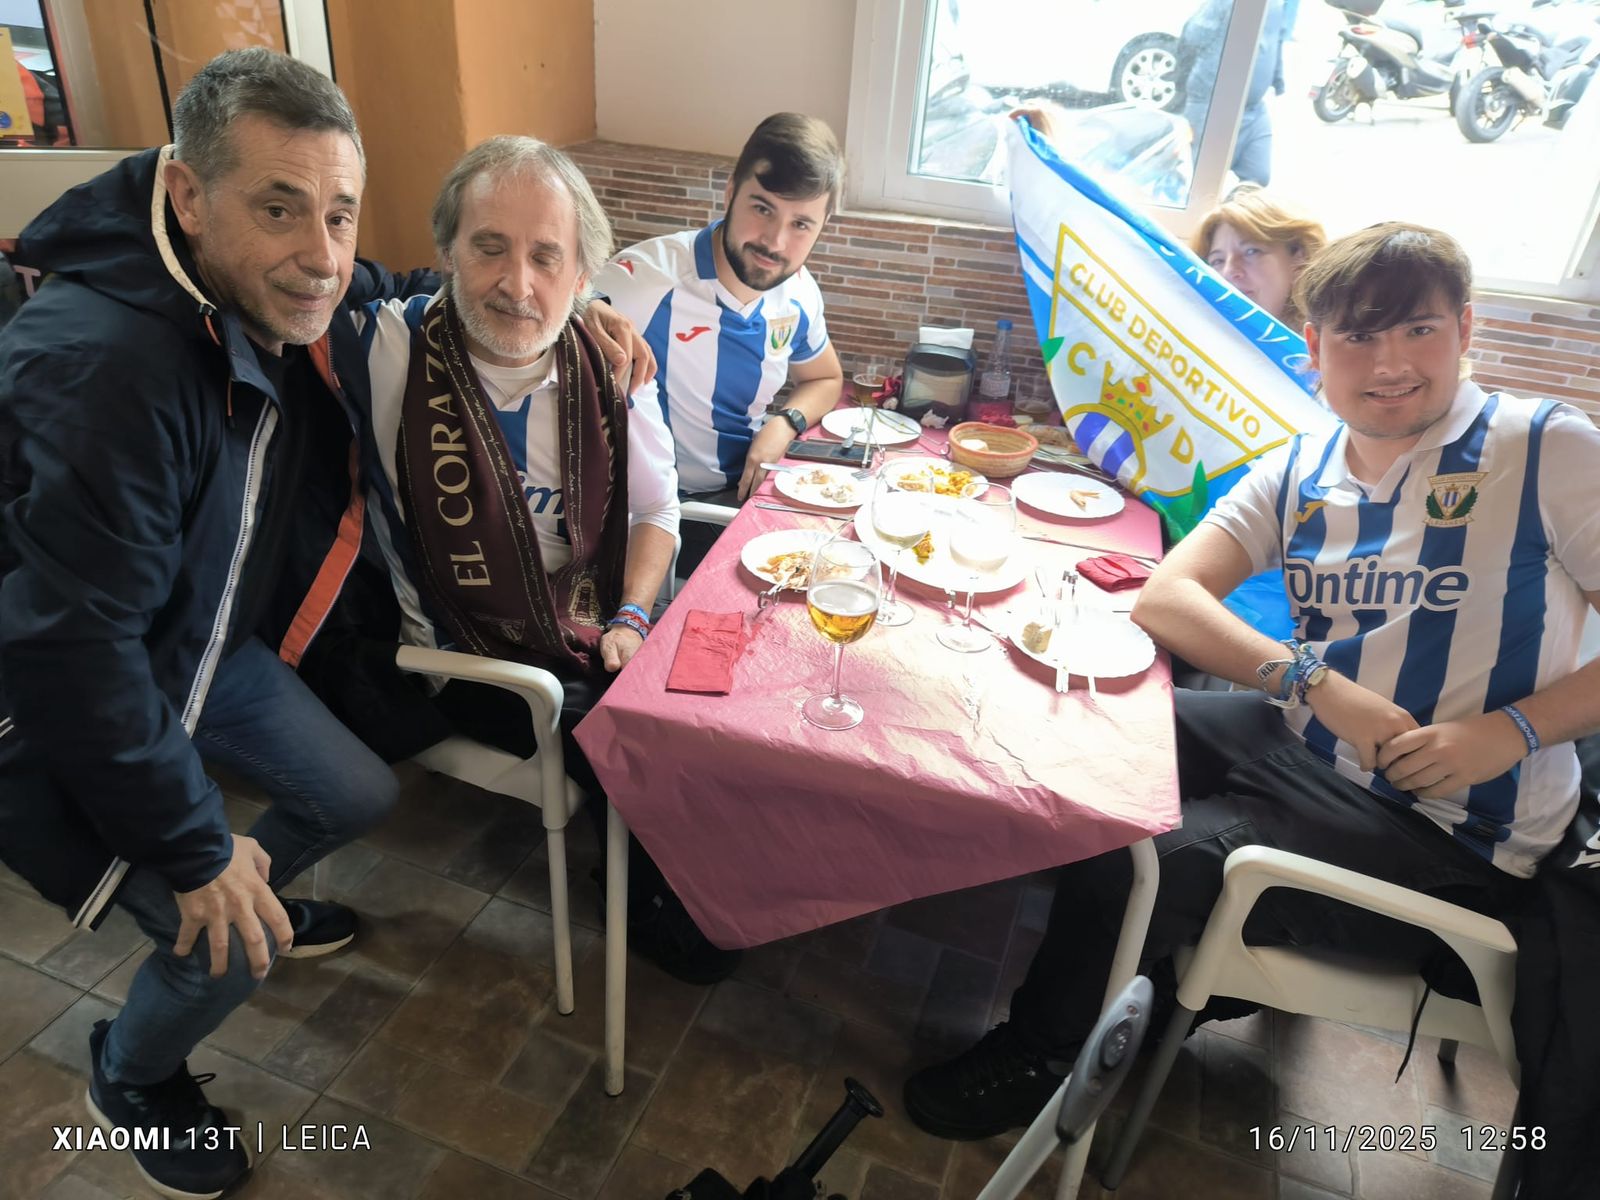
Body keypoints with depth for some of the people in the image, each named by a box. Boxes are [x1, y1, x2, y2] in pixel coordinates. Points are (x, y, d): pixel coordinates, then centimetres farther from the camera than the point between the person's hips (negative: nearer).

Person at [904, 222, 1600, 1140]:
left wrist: (1513, 728, -24)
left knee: (1136, 862, -20)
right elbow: (1164, 596, -11)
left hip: (1449, 834, -5)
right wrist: (1311, 681, -24)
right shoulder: (1299, 474, 2)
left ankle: (1037, 1060, 12)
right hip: (1301, 747, 6)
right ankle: (1193, 970, 22)